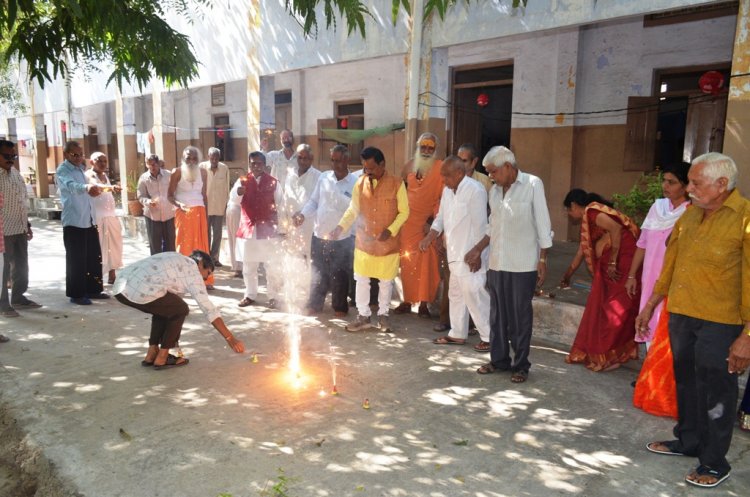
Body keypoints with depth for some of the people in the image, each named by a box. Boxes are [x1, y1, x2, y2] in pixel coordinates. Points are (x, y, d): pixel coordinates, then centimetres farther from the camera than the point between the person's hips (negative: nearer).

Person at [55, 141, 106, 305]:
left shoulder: (80, 168, 15)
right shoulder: (62, 171, -12)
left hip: (89, 220, 8)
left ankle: (93, 289, 23)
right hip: (73, 222, -8)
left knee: (94, 257, 12)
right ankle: (76, 294, 8)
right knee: (76, 260, -2)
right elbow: (72, 185, -35)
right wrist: (87, 187, -55)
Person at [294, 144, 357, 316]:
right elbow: (313, 201, 7)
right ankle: (314, 304, 29)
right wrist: (303, 214, -6)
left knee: (339, 275, 8)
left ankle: (340, 306, 24)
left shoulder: (354, 182, -8)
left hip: (341, 238, -3)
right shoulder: (323, 177, 4)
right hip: (319, 235, 4)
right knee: (318, 273, 14)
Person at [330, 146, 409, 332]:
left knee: (386, 281, 10)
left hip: (388, 243, -2)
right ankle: (363, 315, 21)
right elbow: (353, 210, 4)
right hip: (364, 241, 2)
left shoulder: (397, 184, -9)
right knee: (361, 280, 6)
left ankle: (383, 314, 28)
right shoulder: (360, 183, 0)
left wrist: (391, 230, -18)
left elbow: (404, 212, -5)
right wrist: (340, 227, -11)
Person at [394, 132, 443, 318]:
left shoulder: (440, 168, -5)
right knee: (407, 261, 5)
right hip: (408, 221, 3)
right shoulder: (410, 166, 8)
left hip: (428, 223, -3)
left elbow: (443, 197, -8)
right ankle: (407, 300, 15)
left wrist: (432, 220, -14)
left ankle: (424, 303, 7)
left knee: (427, 263, -2)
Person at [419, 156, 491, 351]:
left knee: (474, 294, -8)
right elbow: (441, 217, 17)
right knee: (456, 294, 15)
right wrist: (429, 238, 3)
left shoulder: (475, 190, -16)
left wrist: (477, 254, -18)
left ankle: (489, 336, 4)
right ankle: (458, 334, 26)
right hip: (455, 253, 9)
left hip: (470, 254, -9)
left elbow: (480, 225, -18)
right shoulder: (448, 191, 10)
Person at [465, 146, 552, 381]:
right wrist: (477, 249, 12)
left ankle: (520, 364, 17)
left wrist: (542, 259, -9)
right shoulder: (494, 191, 10)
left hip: (523, 265, -5)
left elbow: (543, 224, -7)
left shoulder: (533, 184, -7)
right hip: (497, 263, 5)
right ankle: (499, 359, 25)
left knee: (520, 316, 4)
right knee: (497, 314, 12)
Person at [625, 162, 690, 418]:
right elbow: (643, 243, 13)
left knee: (668, 338, -2)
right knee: (651, 329, 15)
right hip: (651, 279, 6)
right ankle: (649, 382, 31)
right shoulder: (657, 207, 8)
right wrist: (632, 275, 15)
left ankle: (663, 392, 12)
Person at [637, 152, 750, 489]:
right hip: (680, 315, 7)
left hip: (719, 324, -6)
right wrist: (650, 305, 18)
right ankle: (688, 441, 38)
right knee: (686, 383, 19)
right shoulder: (689, 215, 7)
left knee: (715, 394, 6)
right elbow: (671, 262, 15)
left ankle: (714, 463, 24)